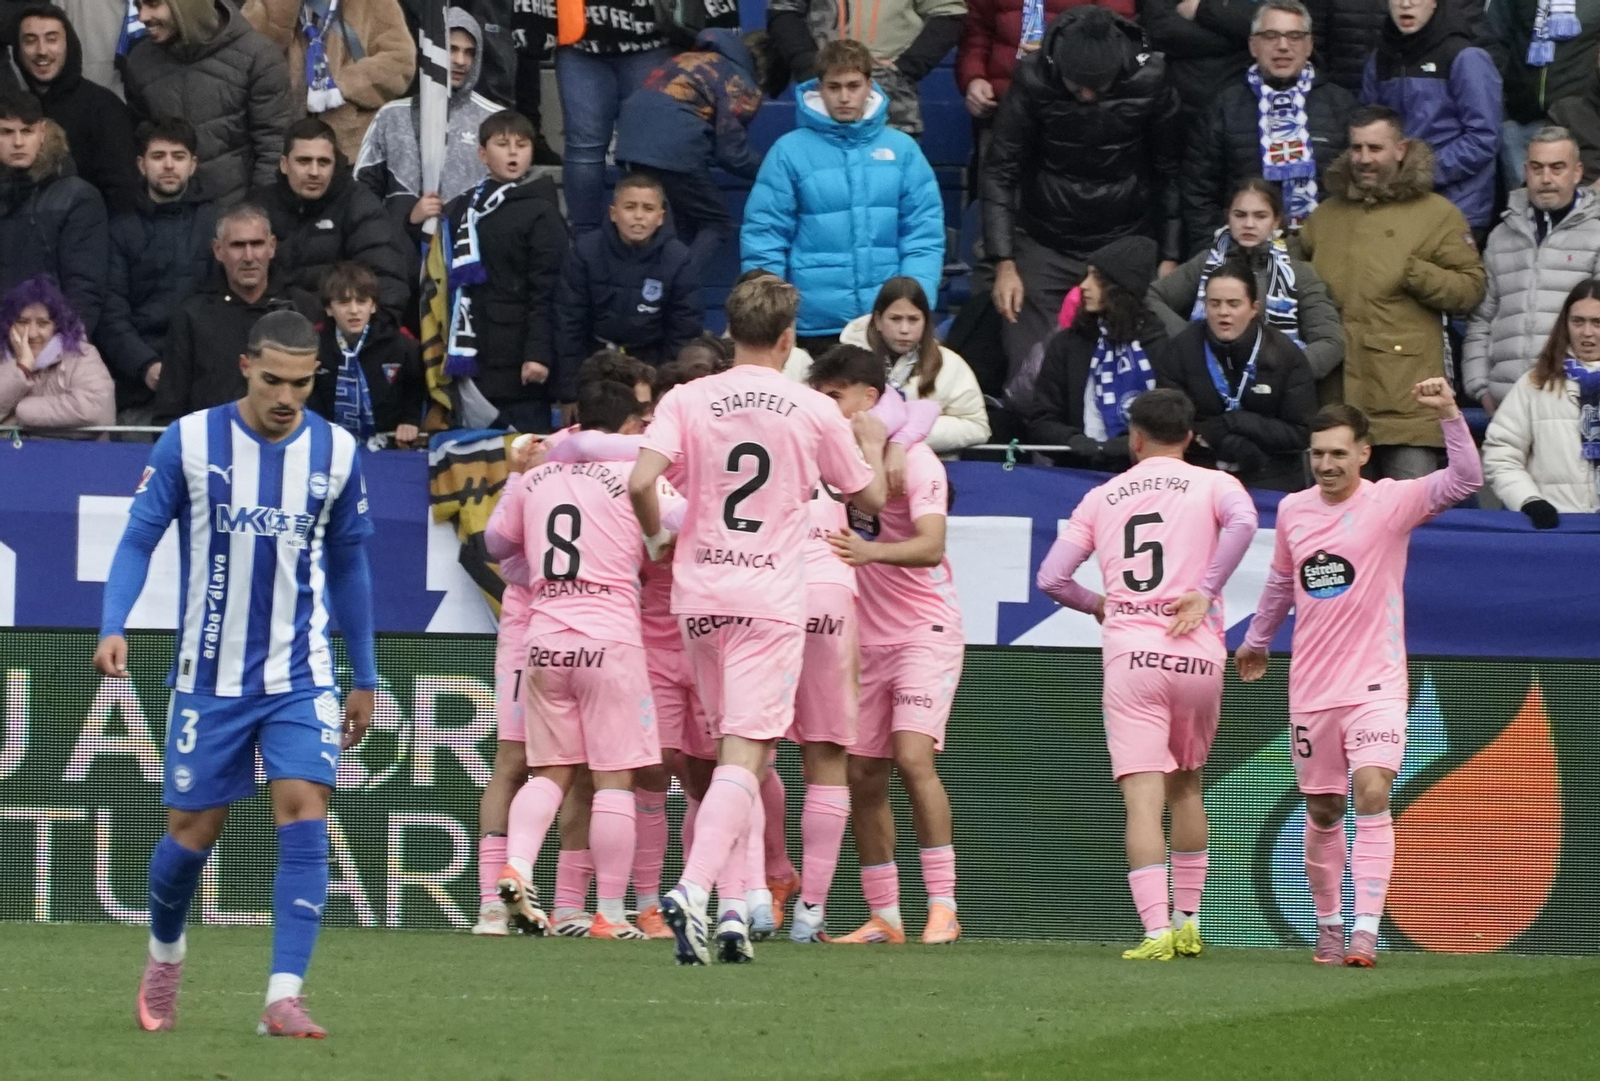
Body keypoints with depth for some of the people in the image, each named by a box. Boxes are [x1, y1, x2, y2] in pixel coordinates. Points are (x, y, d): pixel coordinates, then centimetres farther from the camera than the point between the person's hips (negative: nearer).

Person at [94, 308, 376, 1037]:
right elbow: (140, 537, -3)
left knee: (305, 816, -16)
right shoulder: (189, 441, -7)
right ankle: (164, 952, 36)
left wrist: (365, 678, 15)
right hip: (210, 676, -1)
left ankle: (284, 998, -17)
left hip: (300, 676, 1)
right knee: (192, 833, 5)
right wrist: (112, 626, -19)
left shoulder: (336, 452, 0)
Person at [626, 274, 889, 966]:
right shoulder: (816, 413, -1)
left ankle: (734, 907, 12)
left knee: (734, 751, 15)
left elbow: (641, 483, -11)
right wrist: (873, 443, 30)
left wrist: (656, 537, 9)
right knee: (744, 756, -9)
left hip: (699, 596, 3)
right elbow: (870, 499, 10)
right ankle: (694, 889, -28)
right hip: (770, 598, -3)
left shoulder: (686, 401, 1)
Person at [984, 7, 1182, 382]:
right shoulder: (1033, 80, -13)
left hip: (1125, 245, 0)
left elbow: (1170, 173, -3)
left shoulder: (1150, 81, -12)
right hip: (1044, 248, 0)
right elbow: (1001, 172, -7)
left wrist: (1170, 259, -5)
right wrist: (1004, 264, -12)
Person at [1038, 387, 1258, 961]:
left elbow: (1052, 578, 9)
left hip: (1130, 654, -1)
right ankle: (1187, 922, 22)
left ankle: (1156, 931, -21)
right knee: (1187, 789, 20)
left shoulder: (1102, 498, 14)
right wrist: (1206, 591, -8)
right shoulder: (1212, 484, 9)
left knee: (1143, 797, -8)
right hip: (1198, 655, 1)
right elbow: (1241, 521, -15)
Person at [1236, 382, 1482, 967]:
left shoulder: (1390, 502, -7)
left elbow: (1464, 479, -21)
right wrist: (1256, 640, 35)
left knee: (1372, 793, -20)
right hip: (1311, 688, 4)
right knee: (1322, 813, 10)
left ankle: (1366, 930, -24)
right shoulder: (1293, 509, 7)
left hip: (1376, 682, -4)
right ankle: (1329, 925, 26)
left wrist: (1449, 414, -32)